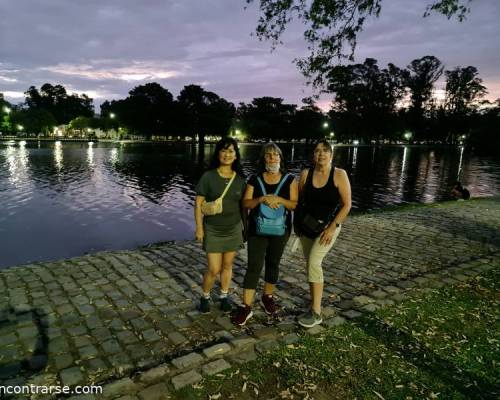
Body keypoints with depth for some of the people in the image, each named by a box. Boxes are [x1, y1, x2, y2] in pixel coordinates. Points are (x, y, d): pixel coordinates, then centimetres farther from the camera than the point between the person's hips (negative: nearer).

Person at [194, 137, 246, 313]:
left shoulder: (240, 179, -1)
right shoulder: (208, 176, -11)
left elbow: (243, 204, 5)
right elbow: (198, 203, -8)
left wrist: (245, 227, 6)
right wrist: (199, 228, -10)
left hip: (233, 230, 3)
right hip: (212, 230, -3)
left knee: (227, 265, 13)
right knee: (214, 269, -1)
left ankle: (224, 296, 33)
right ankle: (205, 297, 25)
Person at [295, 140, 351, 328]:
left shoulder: (339, 175, -10)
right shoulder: (306, 174, -2)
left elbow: (346, 205, -10)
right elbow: (299, 201, 7)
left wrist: (332, 227, -15)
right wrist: (297, 224, 7)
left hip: (329, 225, -4)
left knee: (314, 262, -17)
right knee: (310, 263, 11)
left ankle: (316, 312, -7)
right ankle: (315, 301, 31)